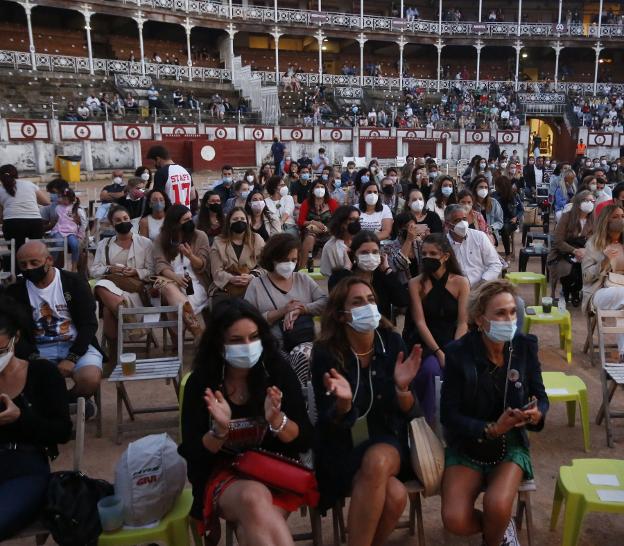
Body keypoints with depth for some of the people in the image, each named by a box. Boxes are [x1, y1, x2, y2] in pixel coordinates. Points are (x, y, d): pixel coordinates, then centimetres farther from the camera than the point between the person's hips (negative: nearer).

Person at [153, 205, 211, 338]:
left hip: (195, 283, -2)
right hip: (173, 281, 2)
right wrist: (175, 277, -24)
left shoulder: (200, 236, 7)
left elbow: (202, 266, 2)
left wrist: (190, 256, -21)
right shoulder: (162, 239, 10)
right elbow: (160, 264, -4)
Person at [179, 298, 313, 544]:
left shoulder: (278, 371, -7)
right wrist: (220, 430, -26)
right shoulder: (200, 382, -7)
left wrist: (277, 420, -27)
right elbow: (192, 452, -7)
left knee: (254, 525, -32)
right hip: (223, 475, 1)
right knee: (253, 498, -33)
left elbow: (305, 441, -7)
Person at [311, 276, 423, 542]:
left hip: (387, 442, 3)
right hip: (342, 448, -2)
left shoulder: (392, 343, -6)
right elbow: (330, 424, -11)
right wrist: (343, 403, -33)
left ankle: (368, 539, -8)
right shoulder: (326, 352, -12)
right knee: (394, 495, -30)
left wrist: (402, 388, -27)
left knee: (377, 460, -33)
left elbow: (410, 413, -5)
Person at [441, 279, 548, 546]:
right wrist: (491, 429, -27)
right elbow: (448, 415, -13)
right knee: (455, 520, -20)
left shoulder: (525, 346, -7)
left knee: (497, 506, -27)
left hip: (511, 445, 1)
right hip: (467, 446, -1)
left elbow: (540, 397, 3)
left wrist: (537, 414, -21)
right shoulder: (458, 352, -15)